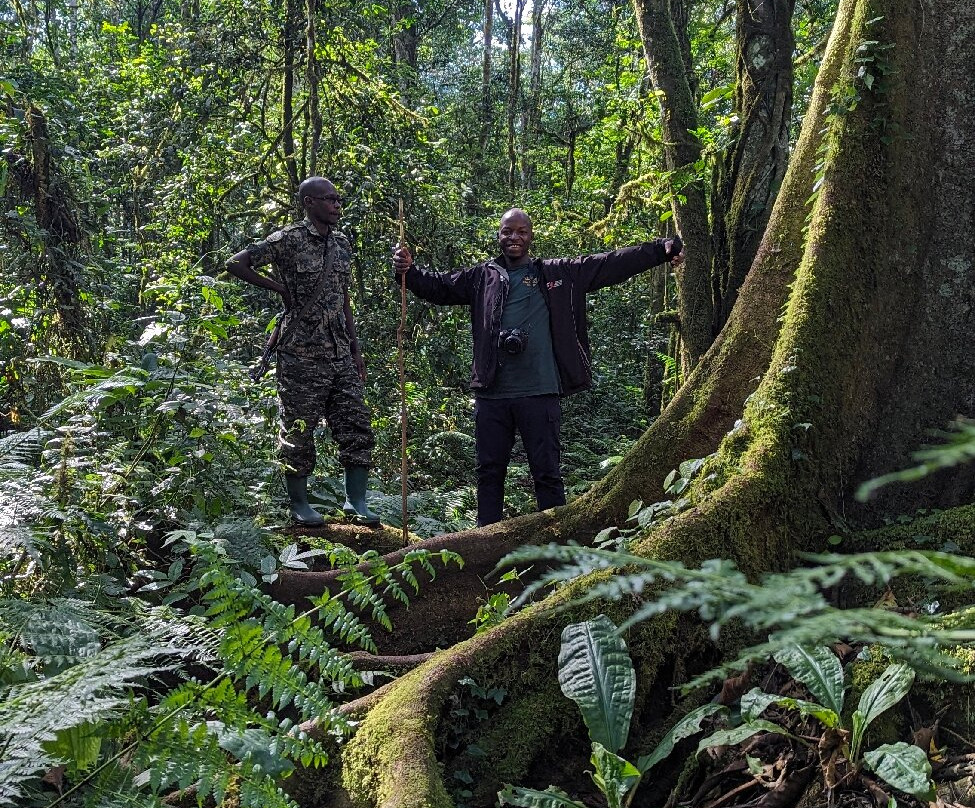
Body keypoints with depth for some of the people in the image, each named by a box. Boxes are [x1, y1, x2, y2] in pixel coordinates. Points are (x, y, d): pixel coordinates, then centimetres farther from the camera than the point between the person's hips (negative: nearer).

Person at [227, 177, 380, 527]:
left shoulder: (341, 242, 12)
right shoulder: (288, 240, -8)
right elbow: (236, 264, -7)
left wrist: (355, 349, 14)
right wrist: (279, 287, -7)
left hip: (340, 354, 6)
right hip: (301, 355, -6)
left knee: (357, 426, 3)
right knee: (299, 430, 3)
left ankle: (356, 501, 12)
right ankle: (298, 504, 16)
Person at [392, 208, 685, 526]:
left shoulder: (558, 273, 8)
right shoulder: (482, 276, 13)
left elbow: (610, 265, 6)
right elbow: (438, 286, 11)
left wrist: (661, 249, -1)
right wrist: (408, 271, -8)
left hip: (539, 393, -2)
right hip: (491, 393, 2)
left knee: (547, 472, 2)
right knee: (489, 472, 9)